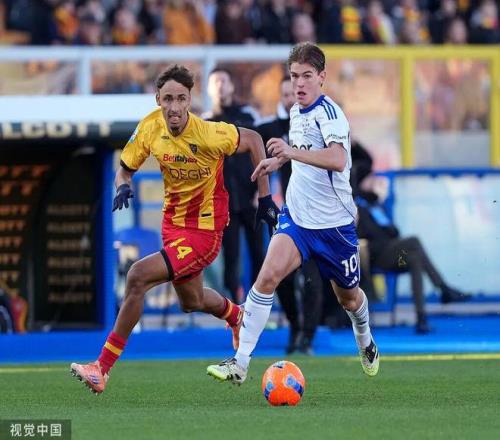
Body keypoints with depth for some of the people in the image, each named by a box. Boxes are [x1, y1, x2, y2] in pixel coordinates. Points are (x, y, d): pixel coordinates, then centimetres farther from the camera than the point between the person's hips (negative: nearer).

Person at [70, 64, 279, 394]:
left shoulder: (208, 134, -26)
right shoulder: (150, 128, -11)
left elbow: (253, 139, -9)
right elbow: (125, 170, 3)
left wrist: (265, 197, -5)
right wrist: (123, 187, -21)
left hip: (204, 230, -7)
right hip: (173, 221, 7)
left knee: (138, 276, -23)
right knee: (191, 301, 27)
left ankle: (103, 369, -16)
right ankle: (235, 316, 63)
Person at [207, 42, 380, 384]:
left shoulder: (328, 112, -19)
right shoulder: (296, 112, 5)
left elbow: (338, 160, -39)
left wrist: (293, 153, -48)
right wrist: (279, 161, 22)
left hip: (334, 223, -5)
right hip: (296, 217, 5)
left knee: (348, 296, 15)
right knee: (268, 275, -20)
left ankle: (365, 341, 50)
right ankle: (240, 362, -22)